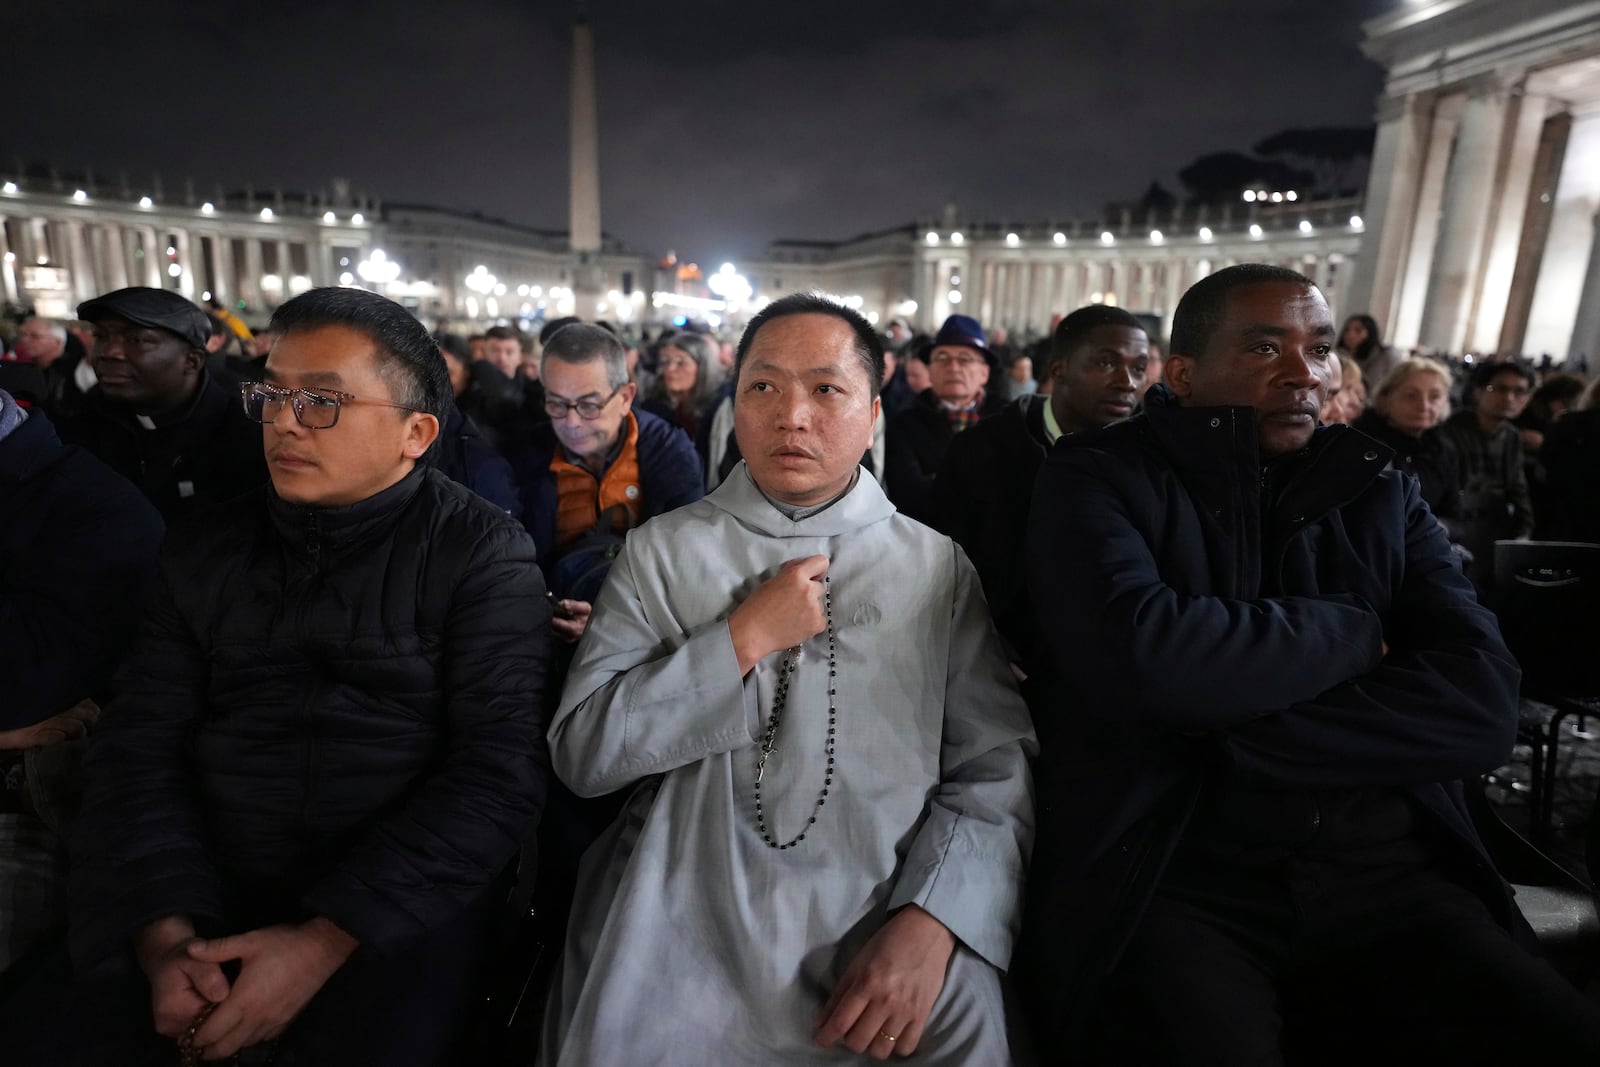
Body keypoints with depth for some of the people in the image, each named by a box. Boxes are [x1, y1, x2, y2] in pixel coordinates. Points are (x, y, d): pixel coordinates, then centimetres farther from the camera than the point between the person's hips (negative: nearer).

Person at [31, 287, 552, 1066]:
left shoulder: (484, 556, -6)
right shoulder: (205, 552, 10)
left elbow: (499, 769, -13)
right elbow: (139, 747, 4)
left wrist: (325, 940, -18)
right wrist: (167, 933, -11)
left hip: (397, 907, -3)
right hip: (200, 893, 4)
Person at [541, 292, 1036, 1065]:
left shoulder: (937, 566, 4)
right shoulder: (661, 551, 3)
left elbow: (997, 764, 0)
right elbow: (581, 753, -4)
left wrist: (932, 921, -16)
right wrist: (745, 637, -13)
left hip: (885, 937, 1)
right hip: (684, 927, 0)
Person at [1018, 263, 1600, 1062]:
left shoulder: (1378, 493, 11)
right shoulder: (1100, 479, -1)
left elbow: (1483, 704, -4)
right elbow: (1139, 657, -22)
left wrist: (1224, 740, -14)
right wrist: (1350, 631, -6)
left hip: (1389, 878, 4)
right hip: (1174, 885, -4)